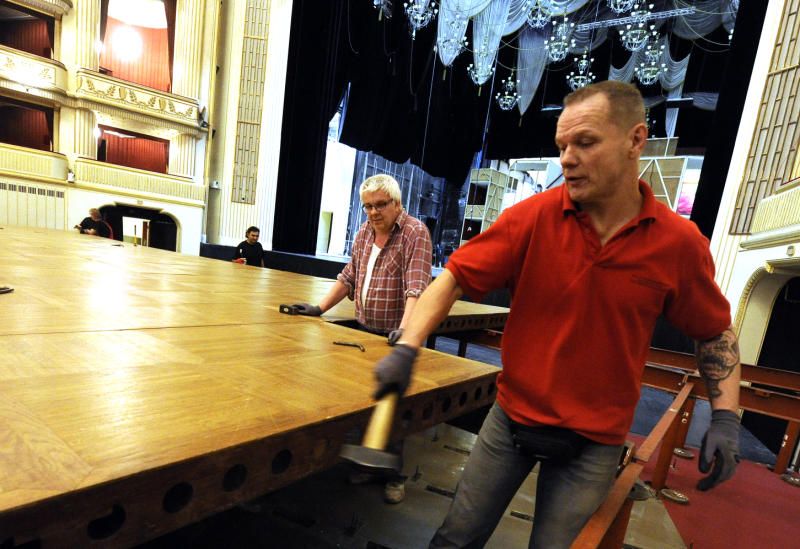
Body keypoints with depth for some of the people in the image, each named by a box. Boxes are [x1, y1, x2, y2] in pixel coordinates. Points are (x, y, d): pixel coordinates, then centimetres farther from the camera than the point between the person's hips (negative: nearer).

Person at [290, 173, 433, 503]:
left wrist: (405, 329, -36)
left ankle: (394, 474, 23)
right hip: (363, 331, 6)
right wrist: (319, 309, 8)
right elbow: (349, 277, 14)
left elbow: (416, 287, -24)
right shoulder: (365, 232, 9)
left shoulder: (415, 233, -13)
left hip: (393, 337, -6)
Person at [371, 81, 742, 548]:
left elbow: (716, 331, 7)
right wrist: (407, 350, -24)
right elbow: (453, 279, -14)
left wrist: (726, 416, -3)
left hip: (594, 443, 1)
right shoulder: (532, 217, -13)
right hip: (511, 419, 0)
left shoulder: (680, 242, -8)